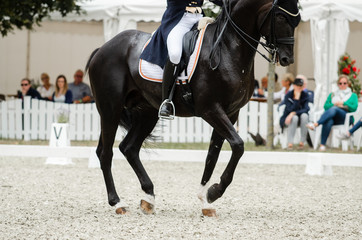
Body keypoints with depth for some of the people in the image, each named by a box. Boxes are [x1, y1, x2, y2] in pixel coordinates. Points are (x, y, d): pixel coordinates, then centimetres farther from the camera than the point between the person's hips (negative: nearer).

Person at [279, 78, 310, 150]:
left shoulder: (305, 95, -5)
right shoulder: (288, 95, -12)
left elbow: (306, 109, -17)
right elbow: (291, 109, -23)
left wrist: (294, 113, -30)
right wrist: (297, 98, -31)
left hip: (300, 119, 2)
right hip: (287, 119, -2)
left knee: (304, 115, -32)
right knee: (295, 118, -36)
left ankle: (302, 142, -28)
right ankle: (290, 143, -35)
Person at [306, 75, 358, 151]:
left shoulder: (353, 95, 25)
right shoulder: (332, 95, 32)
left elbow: (354, 107, 7)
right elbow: (326, 106, 16)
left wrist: (343, 103, -2)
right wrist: (335, 104, -2)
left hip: (345, 117, -2)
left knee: (333, 109, -39)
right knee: (328, 122, -40)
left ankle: (315, 124, -56)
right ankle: (322, 145, -51)